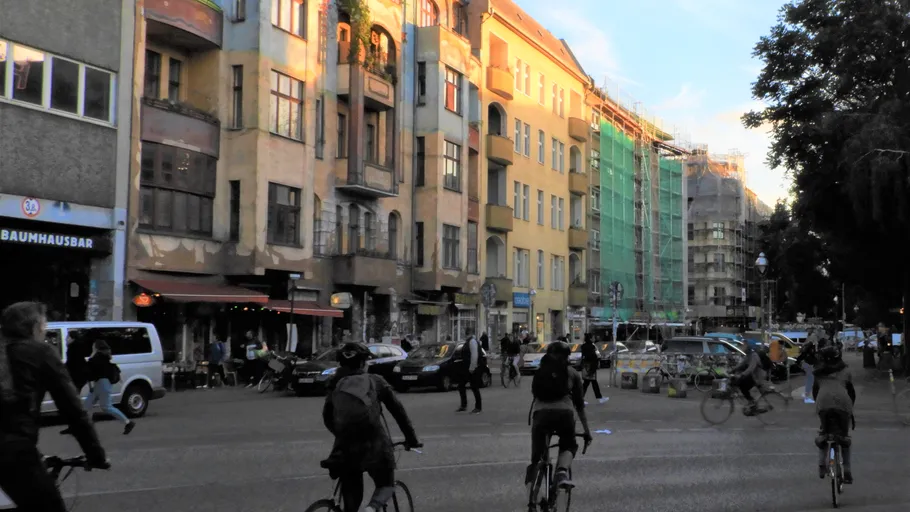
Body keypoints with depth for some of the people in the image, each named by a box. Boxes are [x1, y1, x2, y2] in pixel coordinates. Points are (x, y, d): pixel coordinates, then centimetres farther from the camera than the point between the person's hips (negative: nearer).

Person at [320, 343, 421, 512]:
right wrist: (411, 439, 14)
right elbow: (398, 410, 7)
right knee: (386, 484, 17)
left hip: (345, 447, 2)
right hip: (374, 444, -2)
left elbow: (328, 418, 17)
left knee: (351, 497, 19)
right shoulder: (375, 381, 8)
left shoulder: (336, 384, 13)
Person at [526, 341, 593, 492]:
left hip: (541, 412, 1)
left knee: (537, 453, 15)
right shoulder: (572, 373, 24)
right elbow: (579, 405, 25)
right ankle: (562, 471, -7)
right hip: (564, 411, -1)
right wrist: (587, 431, 32)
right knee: (568, 446, 23)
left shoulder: (540, 372, 28)